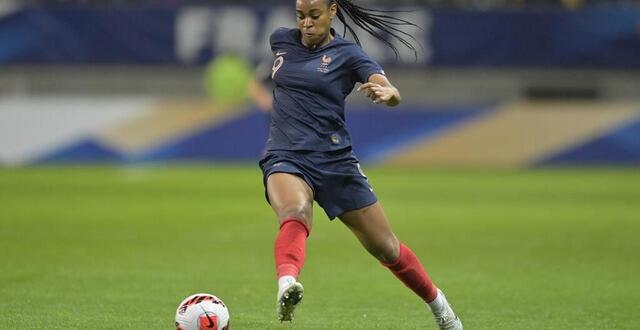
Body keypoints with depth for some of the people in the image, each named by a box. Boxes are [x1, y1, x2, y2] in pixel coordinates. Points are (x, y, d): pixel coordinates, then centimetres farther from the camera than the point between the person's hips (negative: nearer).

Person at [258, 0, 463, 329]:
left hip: (335, 162, 0)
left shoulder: (347, 53, -3)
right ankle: (286, 285, -65)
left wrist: (386, 93, -41)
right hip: (285, 159, 0)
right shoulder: (281, 40, 8)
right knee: (295, 213, -35)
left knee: (386, 248, 7)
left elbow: (394, 95, -19)